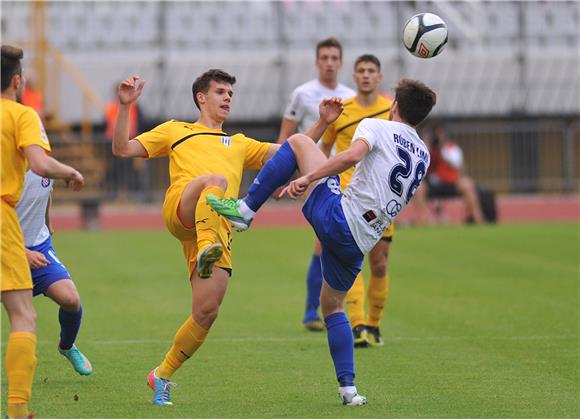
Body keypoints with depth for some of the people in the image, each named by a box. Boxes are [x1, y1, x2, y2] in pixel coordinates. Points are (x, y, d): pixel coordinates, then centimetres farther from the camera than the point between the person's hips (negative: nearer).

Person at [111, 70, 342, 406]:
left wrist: (323, 123, 19)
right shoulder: (175, 131, 28)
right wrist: (125, 106, 6)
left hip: (219, 228, 4)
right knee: (215, 180, -37)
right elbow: (122, 149, 19)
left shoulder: (239, 145, 38)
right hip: (181, 211, -4)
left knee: (207, 312, -8)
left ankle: (163, 376, 10)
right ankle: (206, 250, -59)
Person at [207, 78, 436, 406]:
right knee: (333, 306, 26)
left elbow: (352, 155, -20)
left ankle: (245, 209, -3)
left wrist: (308, 178, -22)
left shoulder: (377, 127, 2)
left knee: (299, 142, 7)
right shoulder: (423, 155, 20)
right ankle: (348, 389, 16)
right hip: (359, 243, 6)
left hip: (339, 218, -6)